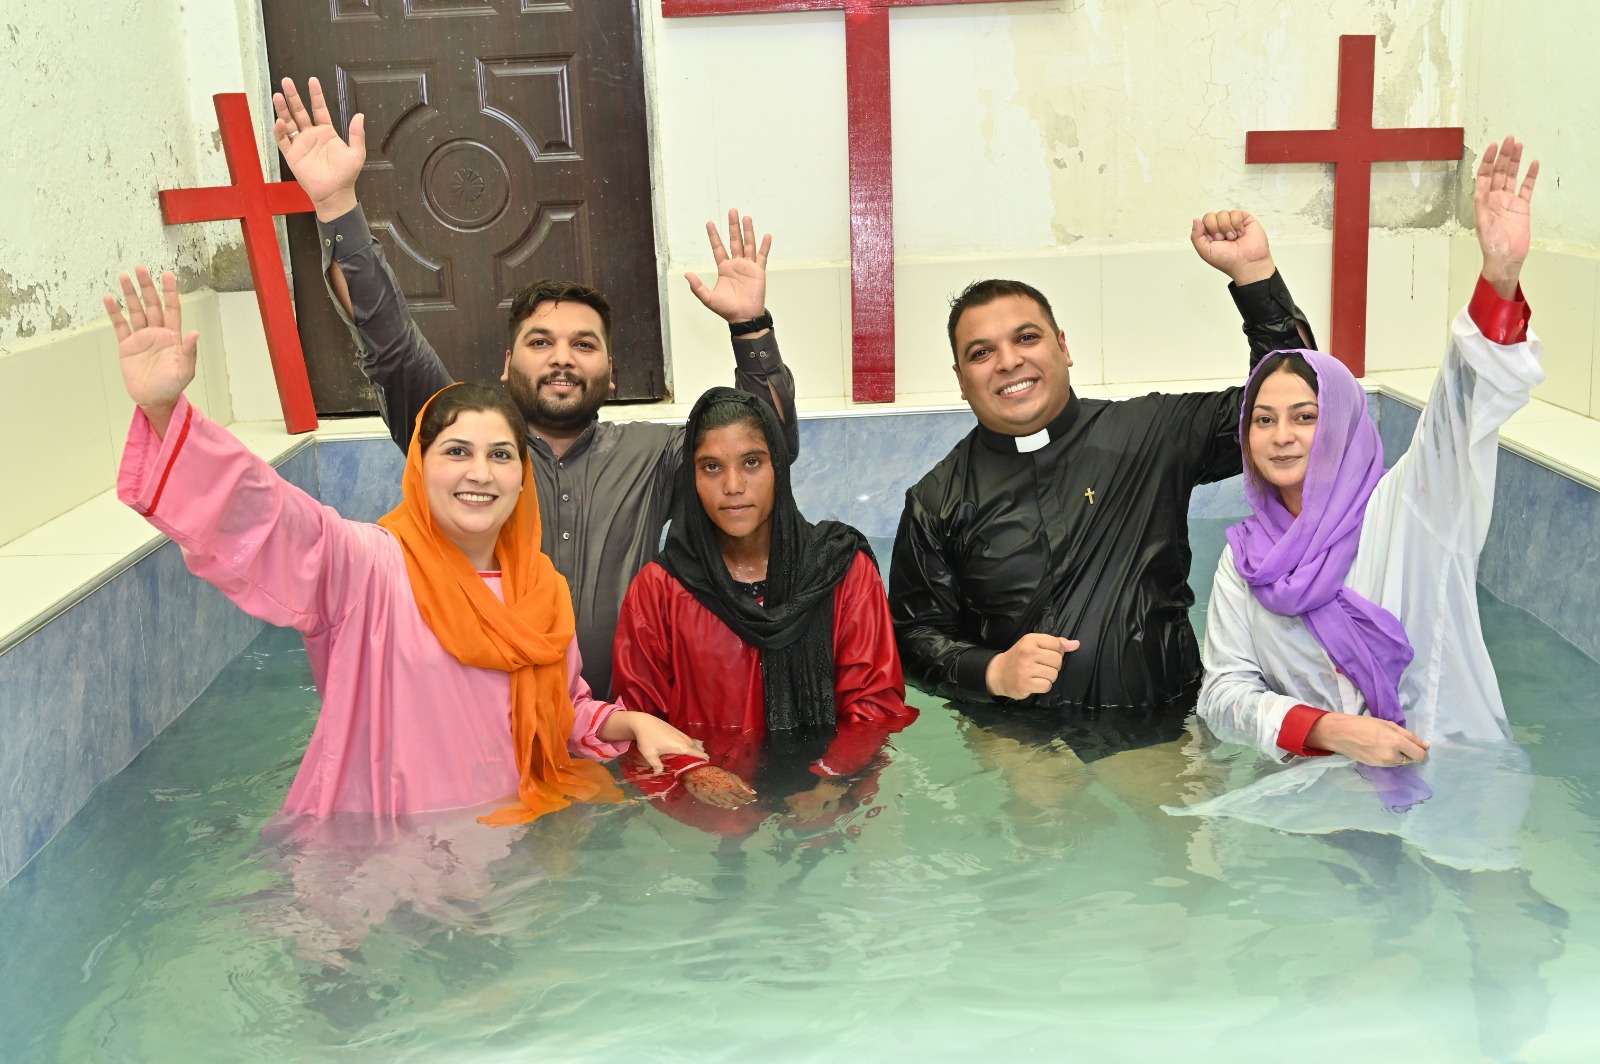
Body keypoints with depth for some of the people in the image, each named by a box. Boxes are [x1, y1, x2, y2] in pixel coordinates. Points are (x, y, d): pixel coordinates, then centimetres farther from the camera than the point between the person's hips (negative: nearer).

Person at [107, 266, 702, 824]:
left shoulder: (541, 589, 7)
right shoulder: (368, 567, -9)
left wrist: (630, 723, 1)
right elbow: (258, 512, -25)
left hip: (516, 832, 4)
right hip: (376, 846, -4)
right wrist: (164, 407, -39)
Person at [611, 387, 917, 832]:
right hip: (708, 809, 0)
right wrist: (690, 773, -16)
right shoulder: (658, 588, 5)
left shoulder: (844, 570, 5)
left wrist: (833, 781, -16)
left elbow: (877, 703, 2)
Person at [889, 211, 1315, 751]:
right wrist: (992, 671, -12)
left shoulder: (1148, 433, 6)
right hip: (1013, 738, -1)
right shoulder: (937, 503, 6)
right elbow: (914, 635, 8)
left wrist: (1253, 272, -3)